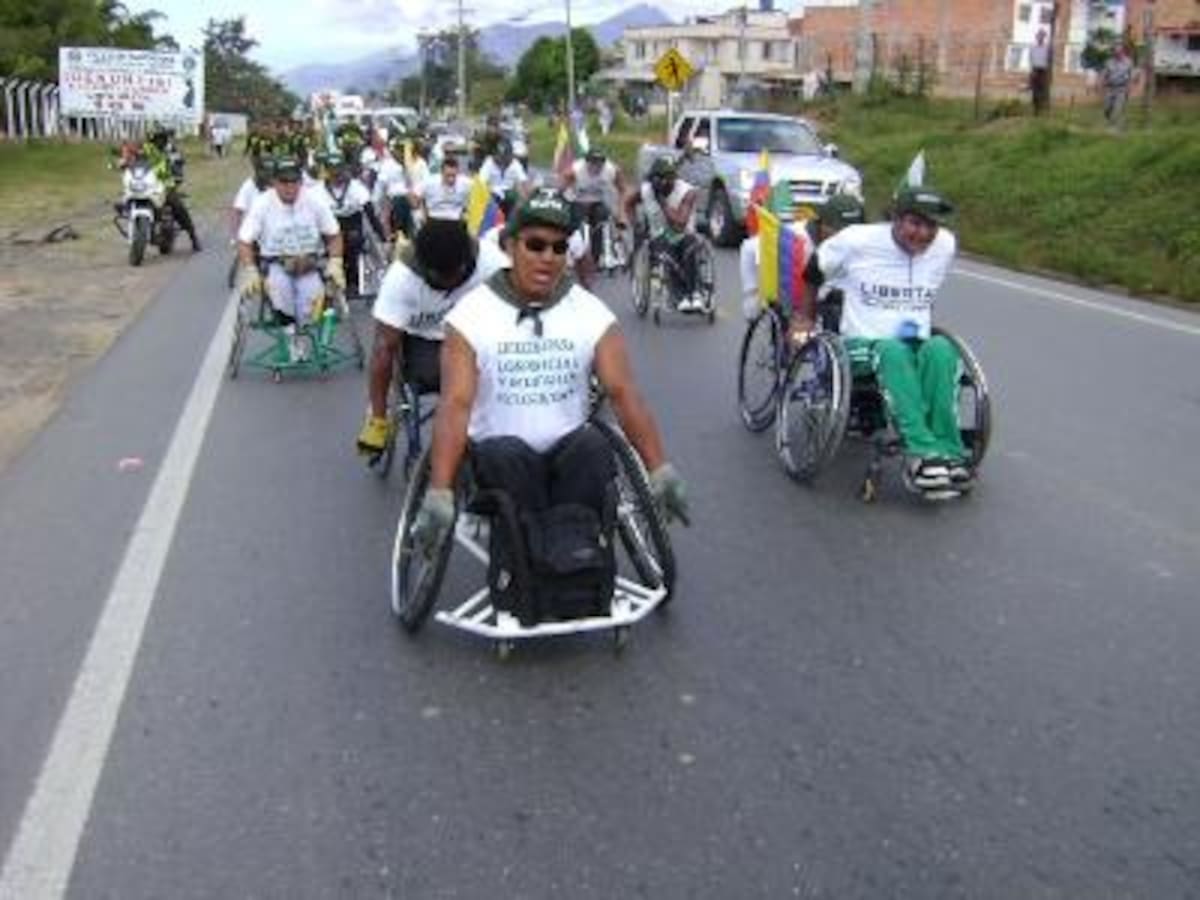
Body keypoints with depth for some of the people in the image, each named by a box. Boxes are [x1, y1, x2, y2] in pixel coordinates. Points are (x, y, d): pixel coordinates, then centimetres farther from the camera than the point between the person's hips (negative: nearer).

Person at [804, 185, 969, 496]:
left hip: (917, 346, 4)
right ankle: (921, 452, -48)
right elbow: (810, 273, 9)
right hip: (861, 346, -3)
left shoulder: (946, 245, 8)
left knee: (940, 349, -33)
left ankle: (947, 450, -38)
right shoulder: (857, 241, -4)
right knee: (892, 350, -39)